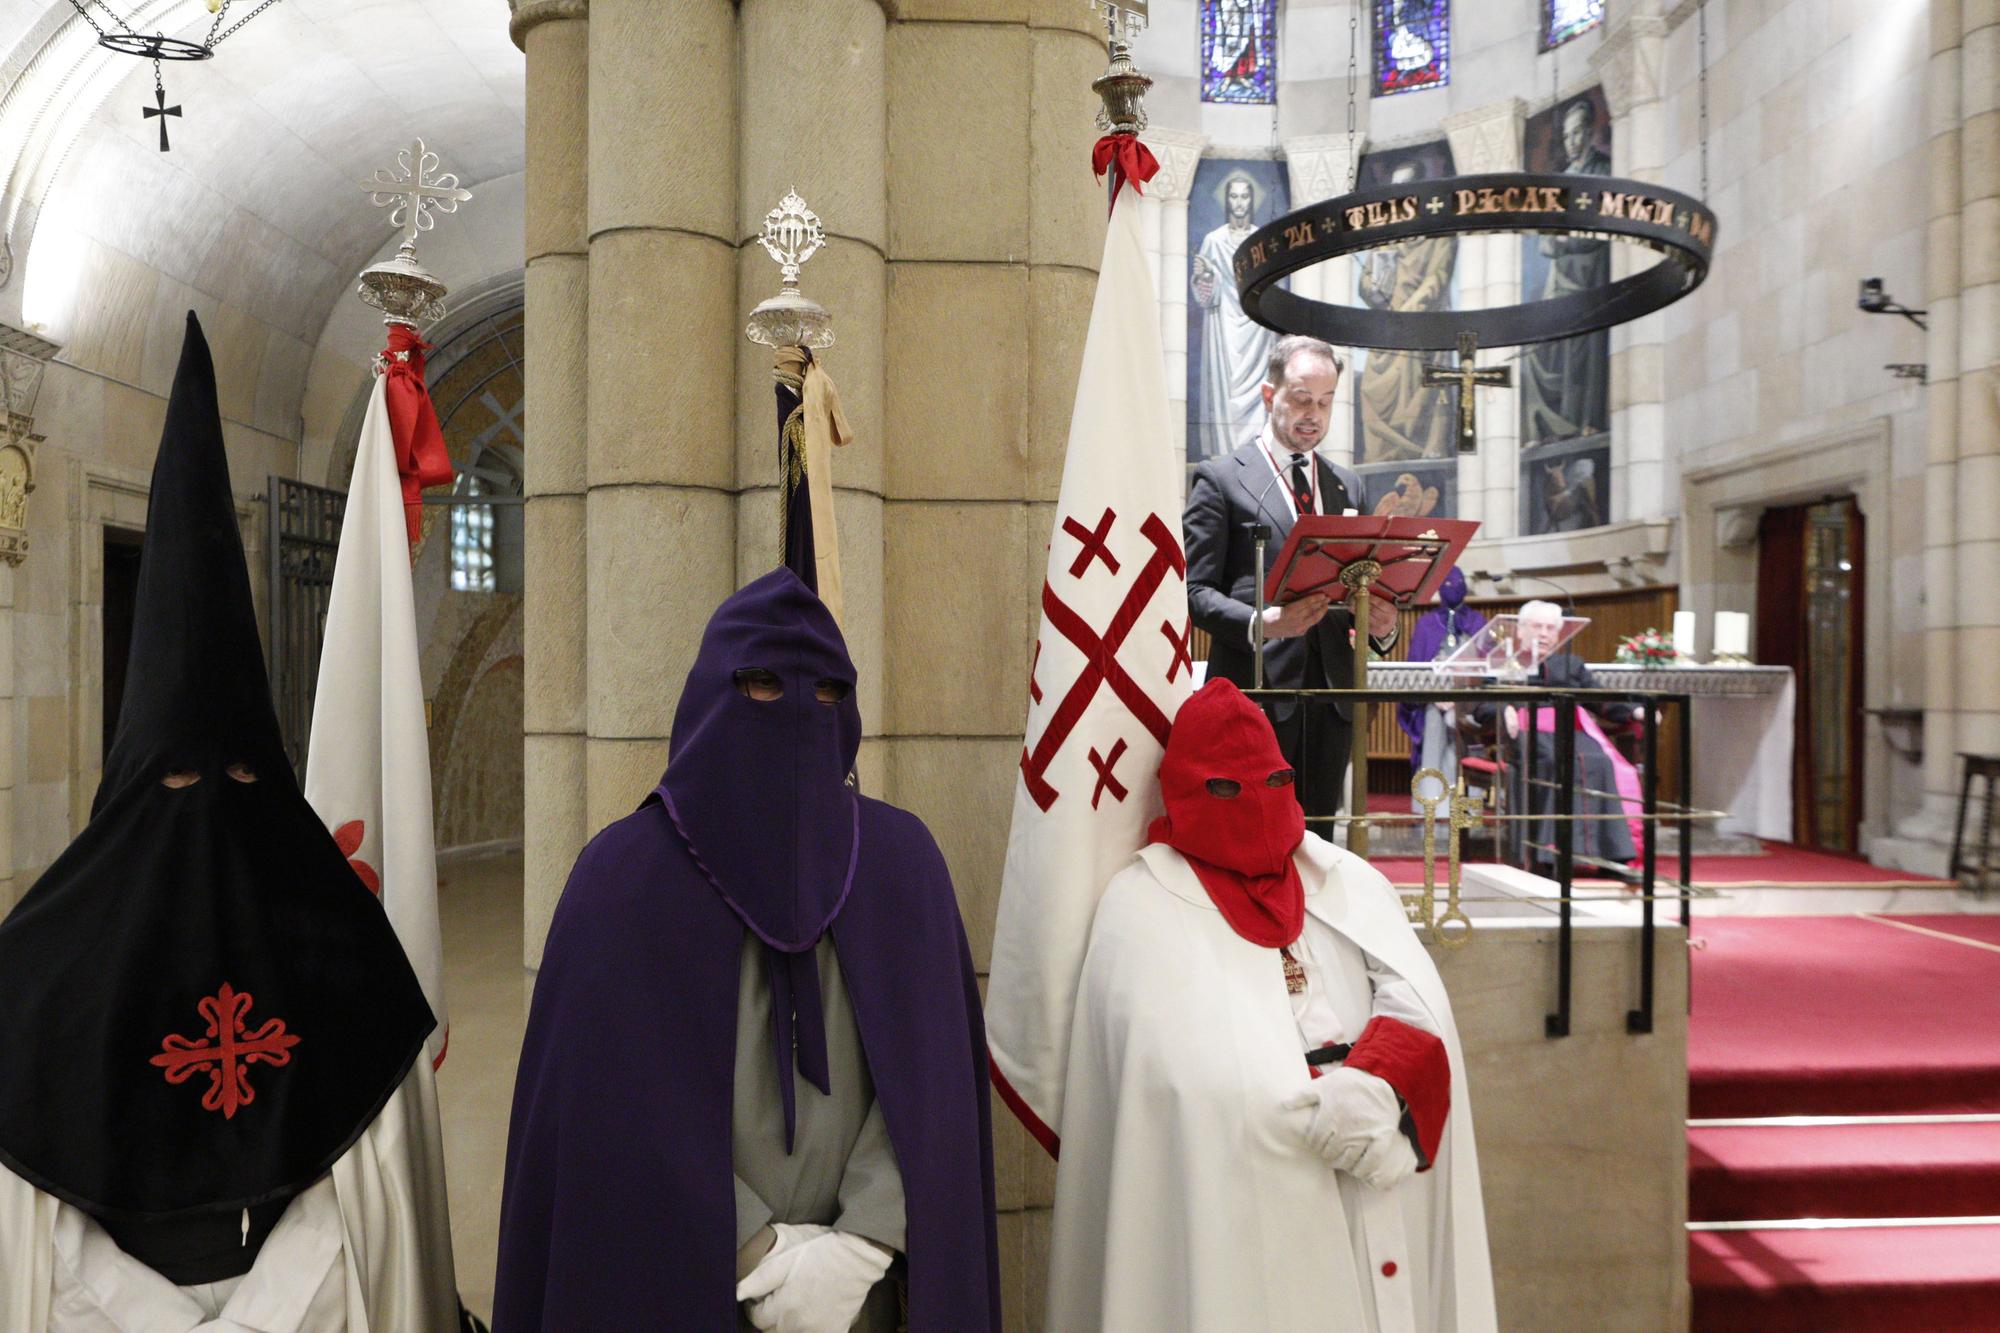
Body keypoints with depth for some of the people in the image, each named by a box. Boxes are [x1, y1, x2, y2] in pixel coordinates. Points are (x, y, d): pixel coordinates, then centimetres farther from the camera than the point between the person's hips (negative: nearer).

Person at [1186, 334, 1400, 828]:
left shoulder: (1348, 487, 19)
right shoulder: (1221, 478, 2)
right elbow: (1196, 590, -5)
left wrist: (1380, 625, -3)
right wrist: (1259, 623, -22)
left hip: (1331, 692, 5)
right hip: (1256, 688, -5)